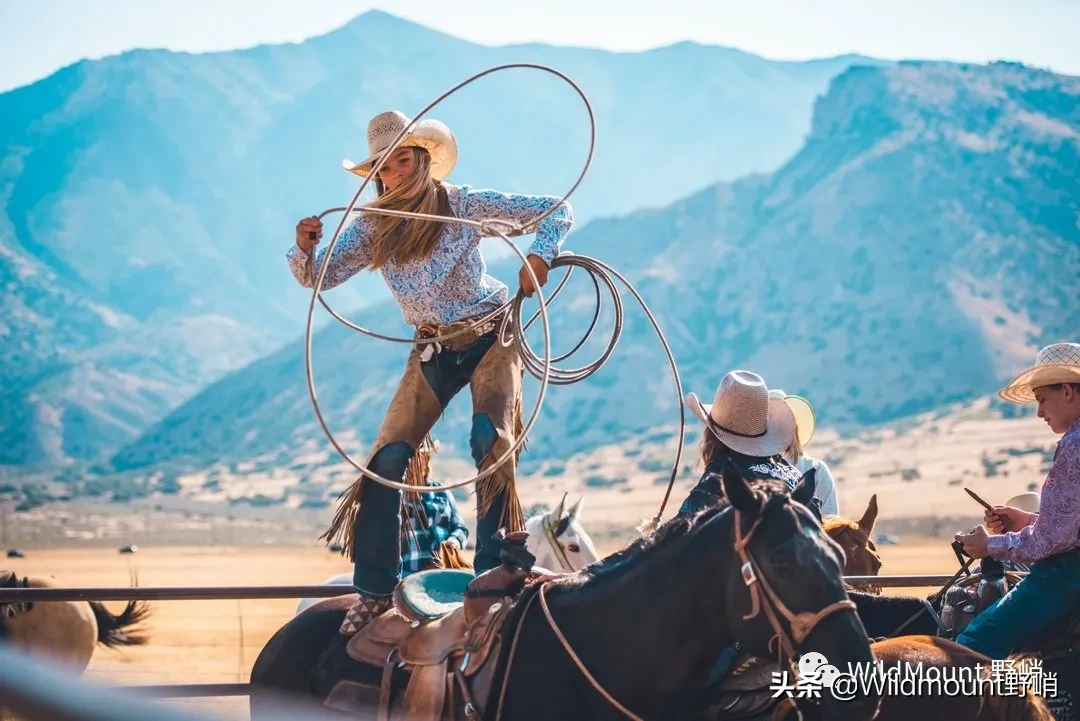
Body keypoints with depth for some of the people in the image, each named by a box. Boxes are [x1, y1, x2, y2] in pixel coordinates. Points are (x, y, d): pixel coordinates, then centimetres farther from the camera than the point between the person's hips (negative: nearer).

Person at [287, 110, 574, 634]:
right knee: (388, 458, -7)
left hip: (489, 337, -3)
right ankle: (374, 591, 1)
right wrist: (305, 249, -29)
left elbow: (556, 211, -10)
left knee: (491, 445, -20)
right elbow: (320, 277, -7)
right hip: (432, 350, 3)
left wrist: (540, 256, -30)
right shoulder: (372, 227, -3)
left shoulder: (465, 205, -11)